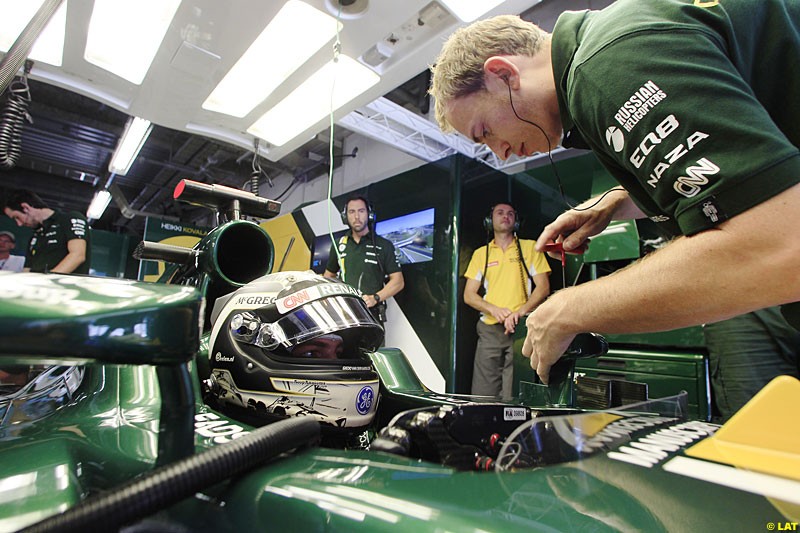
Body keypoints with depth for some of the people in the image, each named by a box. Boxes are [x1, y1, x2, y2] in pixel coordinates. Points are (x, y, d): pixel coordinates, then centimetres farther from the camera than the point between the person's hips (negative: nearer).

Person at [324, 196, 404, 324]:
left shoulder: (384, 245, 4)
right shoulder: (338, 245, 15)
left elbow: (398, 281, 1)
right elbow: (329, 275, 26)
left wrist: (375, 298, -13)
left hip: (371, 314, -2)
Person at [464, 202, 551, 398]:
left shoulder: (530, 247, 10)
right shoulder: (480, 253, 14)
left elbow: (543, 287, 3)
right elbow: (468, 295, 9)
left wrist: (519, 312, -13)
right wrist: (494, 310, -9)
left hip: (521, 329, -2)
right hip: (489, 330, 2)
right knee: (483, 395, 0)